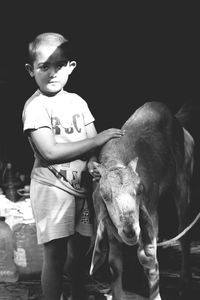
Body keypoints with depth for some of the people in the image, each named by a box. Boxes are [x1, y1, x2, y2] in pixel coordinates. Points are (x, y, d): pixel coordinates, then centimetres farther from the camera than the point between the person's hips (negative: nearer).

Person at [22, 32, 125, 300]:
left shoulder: (77, 102, 7)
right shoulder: (35, 106, -10)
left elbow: (94, 144, 9)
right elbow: (50, 151, -19)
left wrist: (92, 163, -14)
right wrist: (96, 140, -17)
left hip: (81, 186, 6)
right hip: (51, 186, -5)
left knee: (79, 250, 16)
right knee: (55, 255, -3)